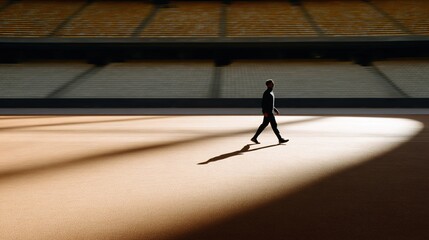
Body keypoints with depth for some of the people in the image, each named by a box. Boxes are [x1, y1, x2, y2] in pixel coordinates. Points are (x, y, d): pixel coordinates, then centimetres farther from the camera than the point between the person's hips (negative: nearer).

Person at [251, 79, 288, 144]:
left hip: (270, 111, 10)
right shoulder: (266, 93, -14)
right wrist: (265, 112, -25)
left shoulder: (271, 92, 18)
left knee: (264, 125, 11)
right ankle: (280, 139, 1)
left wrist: (275, 110, 24)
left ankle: (254, 138, 14)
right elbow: (263, 102, -20)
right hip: (268, 112, -10)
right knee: (274, 125, -5)